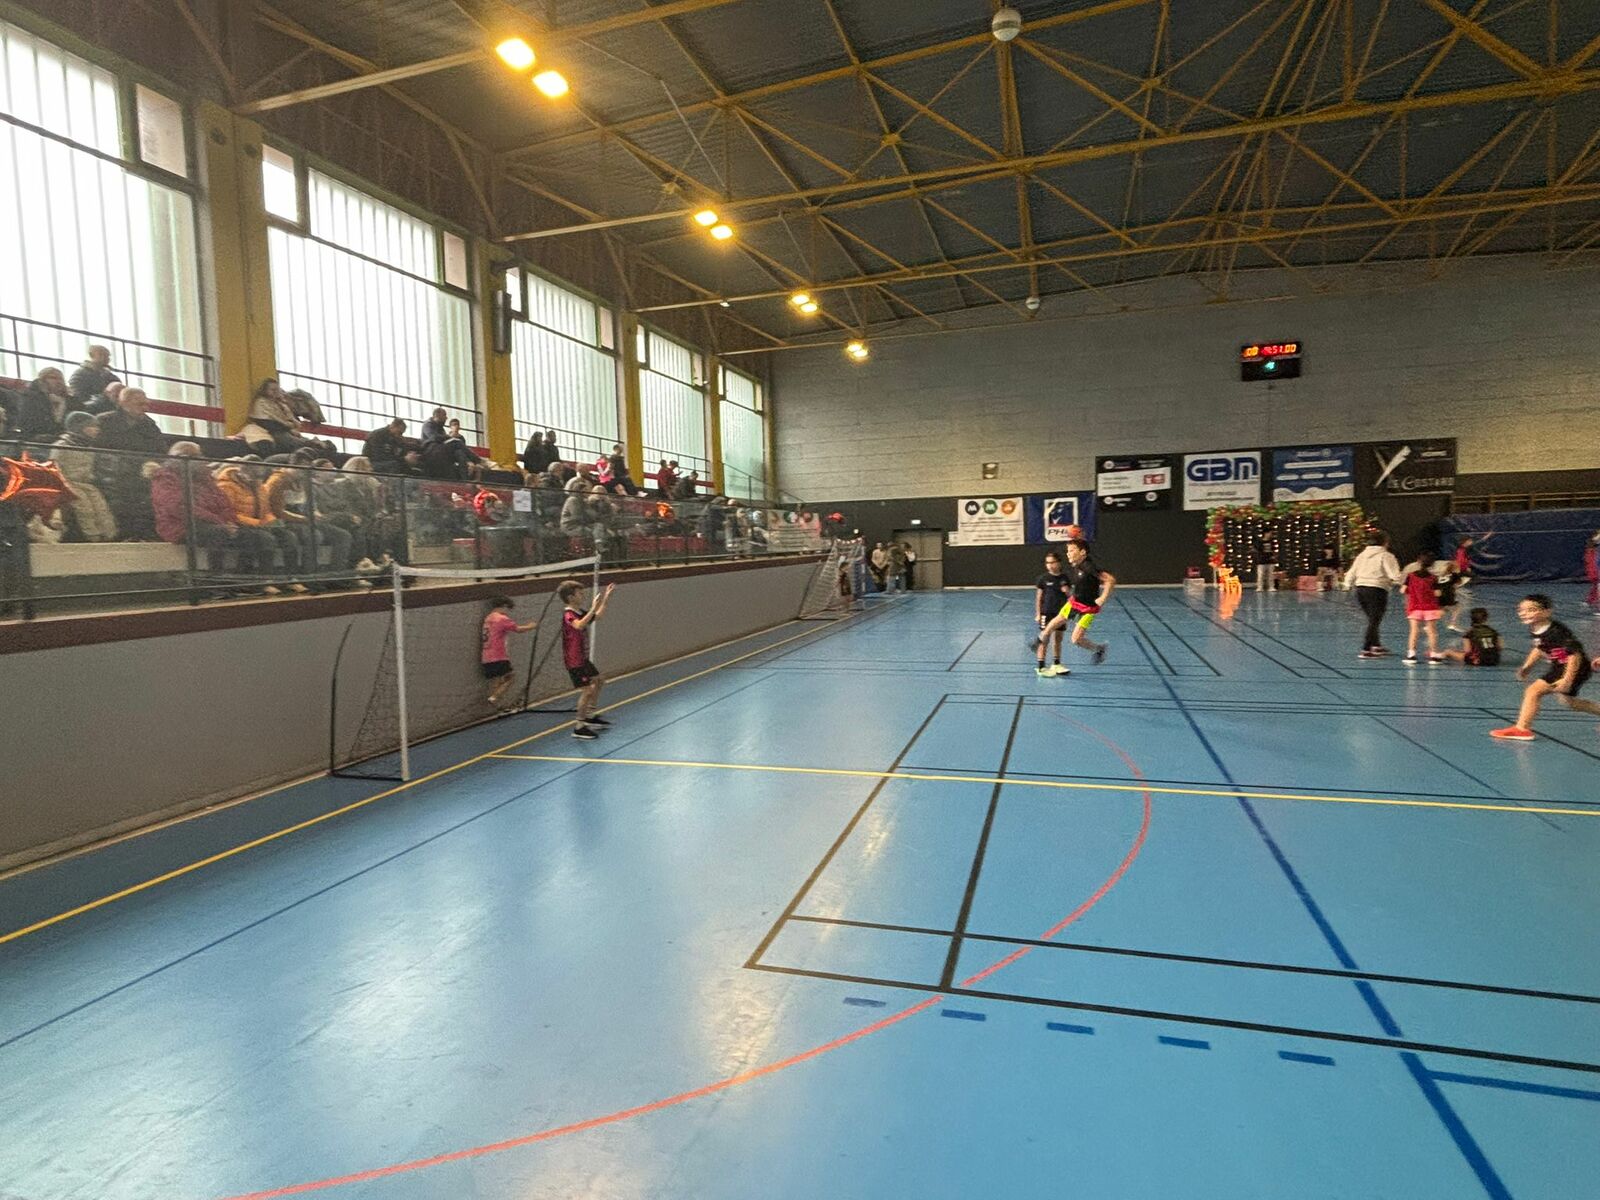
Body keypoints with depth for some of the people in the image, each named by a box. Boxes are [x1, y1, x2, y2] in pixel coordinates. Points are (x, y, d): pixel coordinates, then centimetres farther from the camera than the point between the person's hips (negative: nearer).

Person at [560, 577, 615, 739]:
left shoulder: (580, 612, 7)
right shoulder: (568, 614, -20)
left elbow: (598, 616, 23)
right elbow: (579, 625, -42)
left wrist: (606, 599, 18)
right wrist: (593, 608, -43)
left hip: (583, 658, 10)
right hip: (574, 661, -10)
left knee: (598, 682, 24)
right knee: (587, 691, -12)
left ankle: (590, 715, 36)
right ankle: (579, 727, -4)